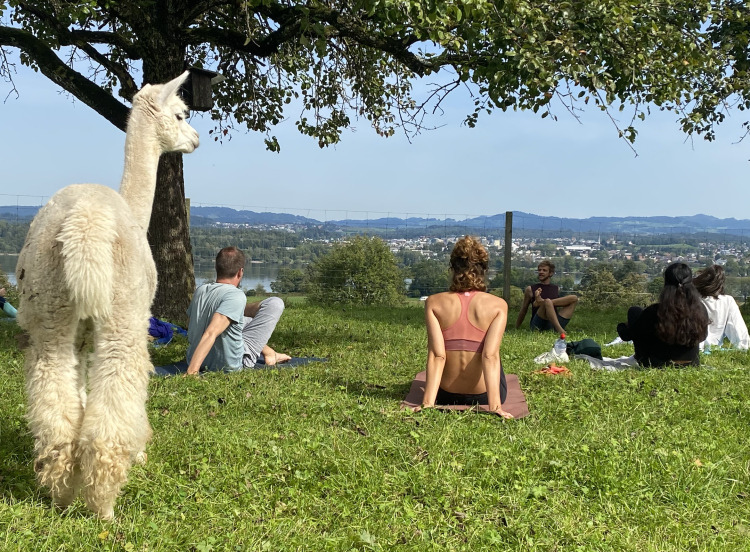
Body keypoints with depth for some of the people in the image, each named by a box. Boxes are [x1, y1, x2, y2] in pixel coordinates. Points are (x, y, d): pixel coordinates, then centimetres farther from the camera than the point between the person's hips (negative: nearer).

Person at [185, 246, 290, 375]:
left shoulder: (200, 290, 0)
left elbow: (189, 326, 13)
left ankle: (268, 352, 30)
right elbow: (210, 333, -33)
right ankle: (268, 354, 18)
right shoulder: (236, 296, -22)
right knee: (275, 303, -1)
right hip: (230, 365, -7)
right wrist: (191, 372, -39)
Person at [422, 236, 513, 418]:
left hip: (446, 395, 1)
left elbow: (436, 355, -19)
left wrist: (428, 403, -22)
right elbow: (491, 356, -23)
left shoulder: (434, 302, -10)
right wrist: (494, 405, -26)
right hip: (483, 395, -1)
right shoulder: (498, 305, -12)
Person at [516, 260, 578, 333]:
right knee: (547, 302, -33)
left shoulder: (557, 289, 20)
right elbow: (523, 311, 15)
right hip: (538, 326, -4)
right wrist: (516, 329, 16)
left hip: (554, 325, 4)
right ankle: (560, 330, -45)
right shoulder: (530, 290, 11)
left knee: (574, 298, -5)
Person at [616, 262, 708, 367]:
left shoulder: (654, 311, -26)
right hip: (692, 364, 4)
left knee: (634, 311, 12)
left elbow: (627, 335, -10)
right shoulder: (700, 310, -16)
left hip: (656, 365, -4)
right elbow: (703, 335, 5)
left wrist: (622, 326, 14)